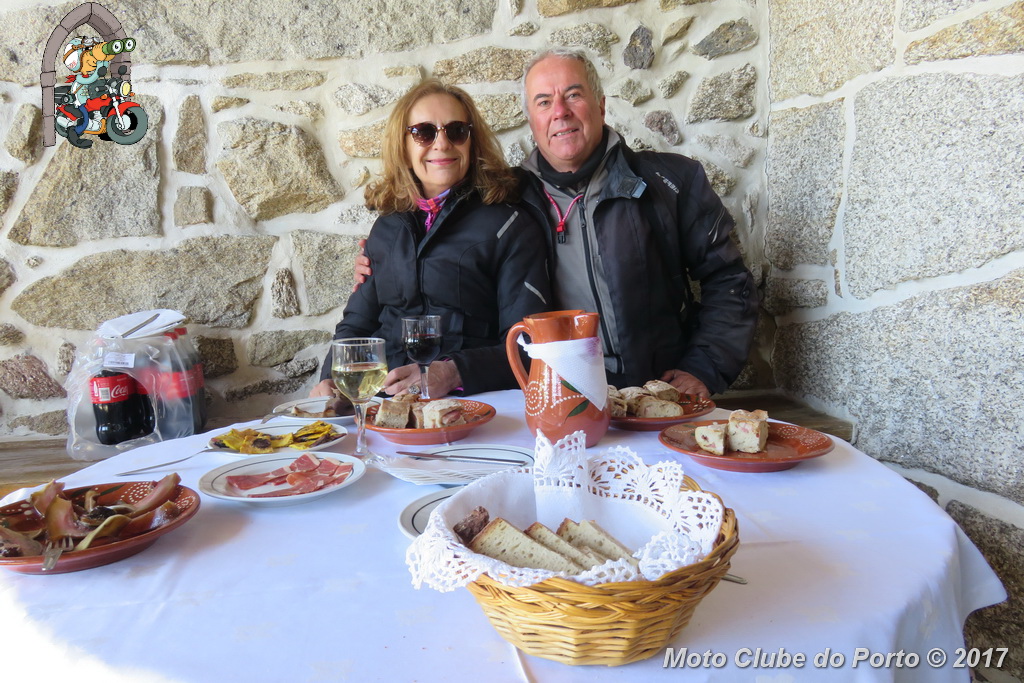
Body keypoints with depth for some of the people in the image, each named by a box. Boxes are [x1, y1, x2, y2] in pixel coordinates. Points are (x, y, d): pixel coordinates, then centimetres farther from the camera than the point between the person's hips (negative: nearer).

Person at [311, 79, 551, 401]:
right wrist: (330, 377, 3)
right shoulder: (386, 229, 18)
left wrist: (453, 373, -22)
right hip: (382, 404, 5)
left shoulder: (511, 227, 2)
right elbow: (357, 323, 24)